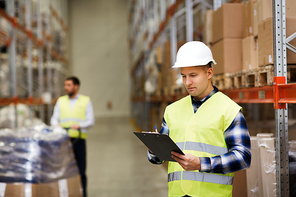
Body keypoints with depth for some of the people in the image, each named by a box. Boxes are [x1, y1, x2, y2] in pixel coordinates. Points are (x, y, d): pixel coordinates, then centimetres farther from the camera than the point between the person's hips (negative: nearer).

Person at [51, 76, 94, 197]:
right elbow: (54, 118, 11)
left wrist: (79, 126, -17)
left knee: (80, 170, -1)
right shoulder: (60, 101, 16)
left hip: (79, 140, -2)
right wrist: (56, 125, -12)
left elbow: (90, 121, 2)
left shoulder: (86, 101, 9)